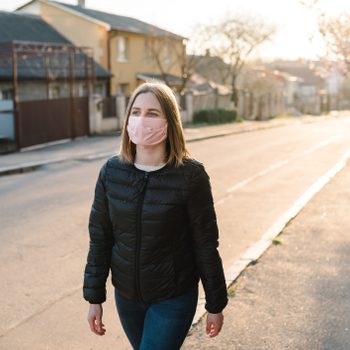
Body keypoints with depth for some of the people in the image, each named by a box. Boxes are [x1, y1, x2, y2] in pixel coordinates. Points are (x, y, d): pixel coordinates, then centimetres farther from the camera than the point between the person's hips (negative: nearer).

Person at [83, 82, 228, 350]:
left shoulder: (190, 175, -16)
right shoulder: (112, 171, -6)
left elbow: (206, 246, -10)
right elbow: (100, 239, 1)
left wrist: (215, 305, -4)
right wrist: (94, 297, 3)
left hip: (174, 299, -4)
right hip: (126, 296, 4)